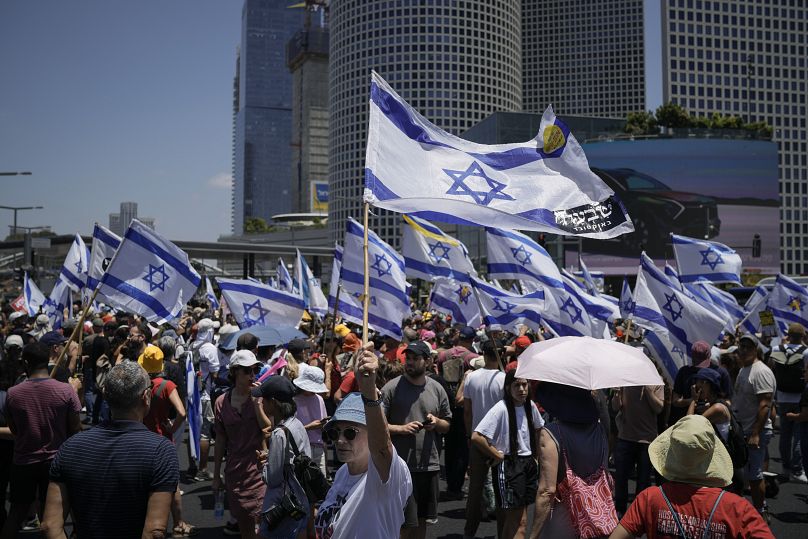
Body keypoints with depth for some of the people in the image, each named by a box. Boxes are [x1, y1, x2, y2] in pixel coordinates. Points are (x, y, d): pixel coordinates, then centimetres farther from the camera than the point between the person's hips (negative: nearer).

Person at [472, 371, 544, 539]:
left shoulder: (530, 406, 3)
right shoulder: (501, 409, -18)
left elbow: (537, 429, 23)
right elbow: (476, 437, -25)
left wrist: (535, 455, 14)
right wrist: (497, 455, -15)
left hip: (528, 464, 7)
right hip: (507, 466, -7)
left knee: (518, 518, 14)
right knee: (518, 521, -5)